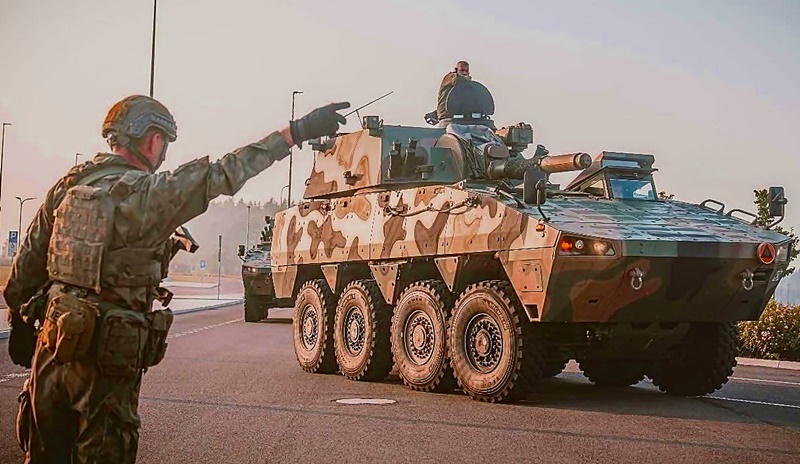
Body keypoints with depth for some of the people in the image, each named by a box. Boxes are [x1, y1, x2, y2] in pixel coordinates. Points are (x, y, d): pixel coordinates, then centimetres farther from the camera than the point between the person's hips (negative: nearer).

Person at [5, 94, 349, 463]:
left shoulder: (68, 185, 7)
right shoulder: (147, 193, -12)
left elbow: (28, 260, 13)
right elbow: (225, 175, -14)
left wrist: (20, 321, 25)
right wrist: (297, 132, -10)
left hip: (53, 339, 7)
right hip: (105, 351, -6)